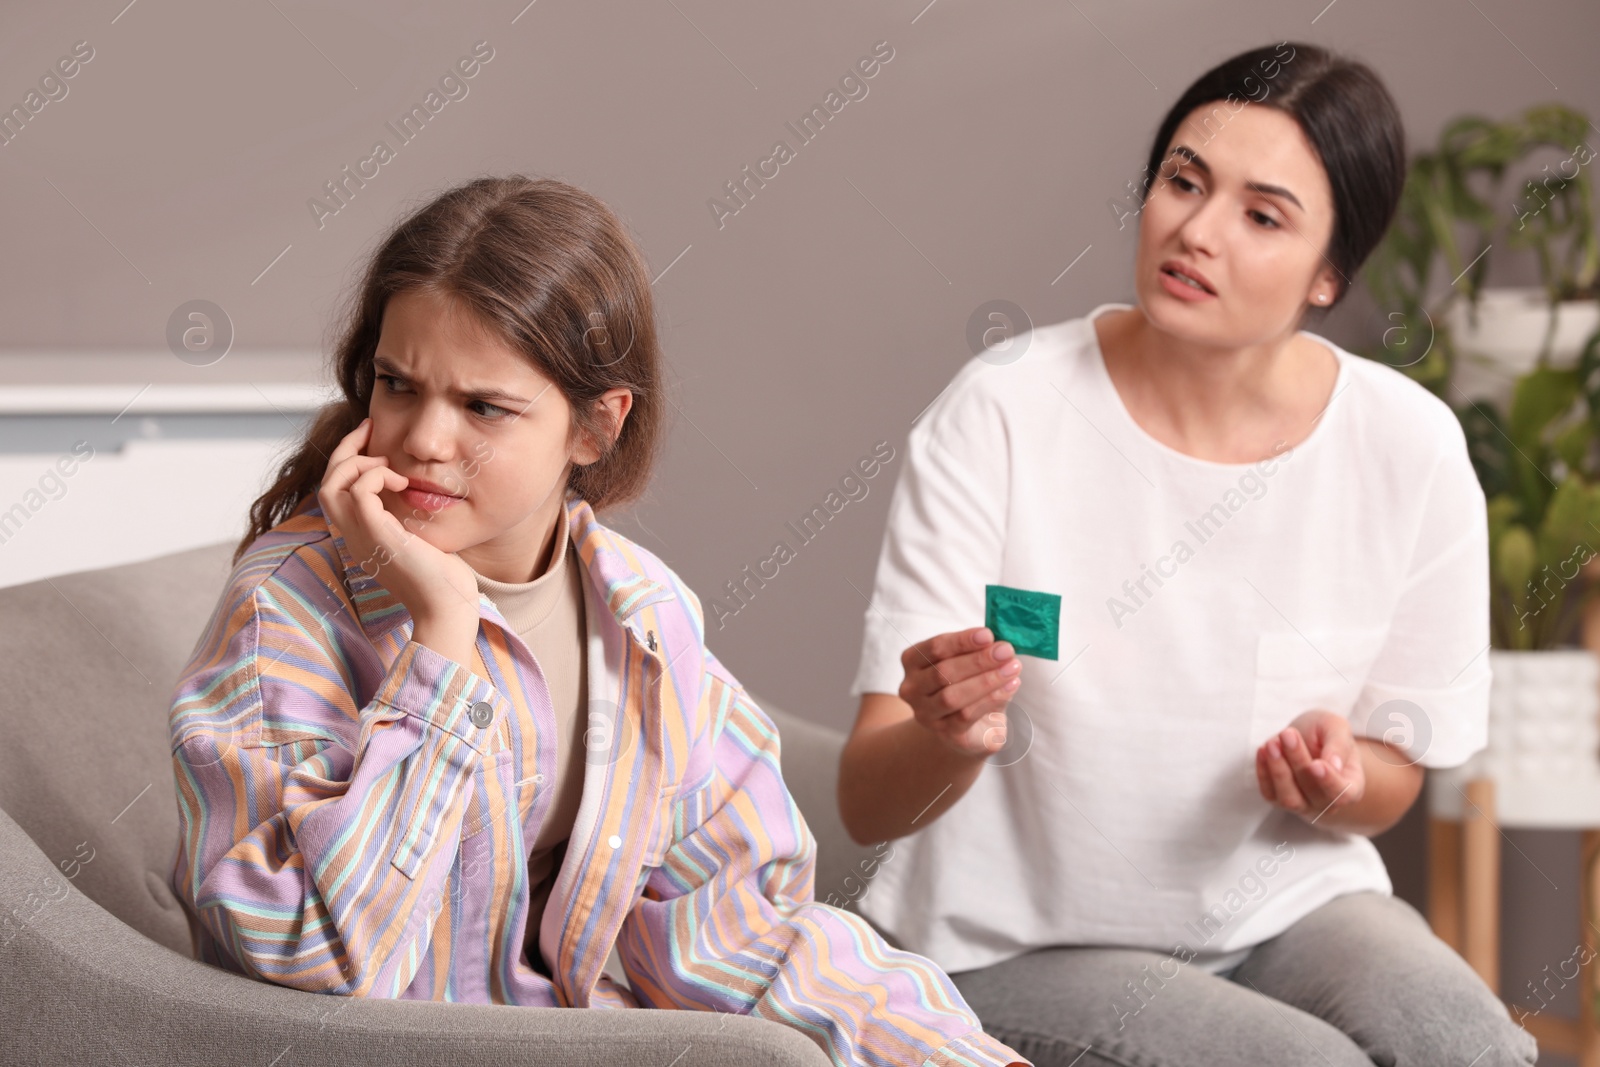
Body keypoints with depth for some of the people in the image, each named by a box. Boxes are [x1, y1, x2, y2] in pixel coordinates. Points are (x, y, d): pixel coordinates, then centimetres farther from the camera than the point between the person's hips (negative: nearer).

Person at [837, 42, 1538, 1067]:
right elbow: (868, 806, -18)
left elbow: (1391, 780, 6)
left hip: (1282, 903, 3)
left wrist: (1336, 779, -18)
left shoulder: (1409, 447, -7)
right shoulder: (1001, 413, -15)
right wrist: (948, 740, -42)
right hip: (1019, 946, -3)